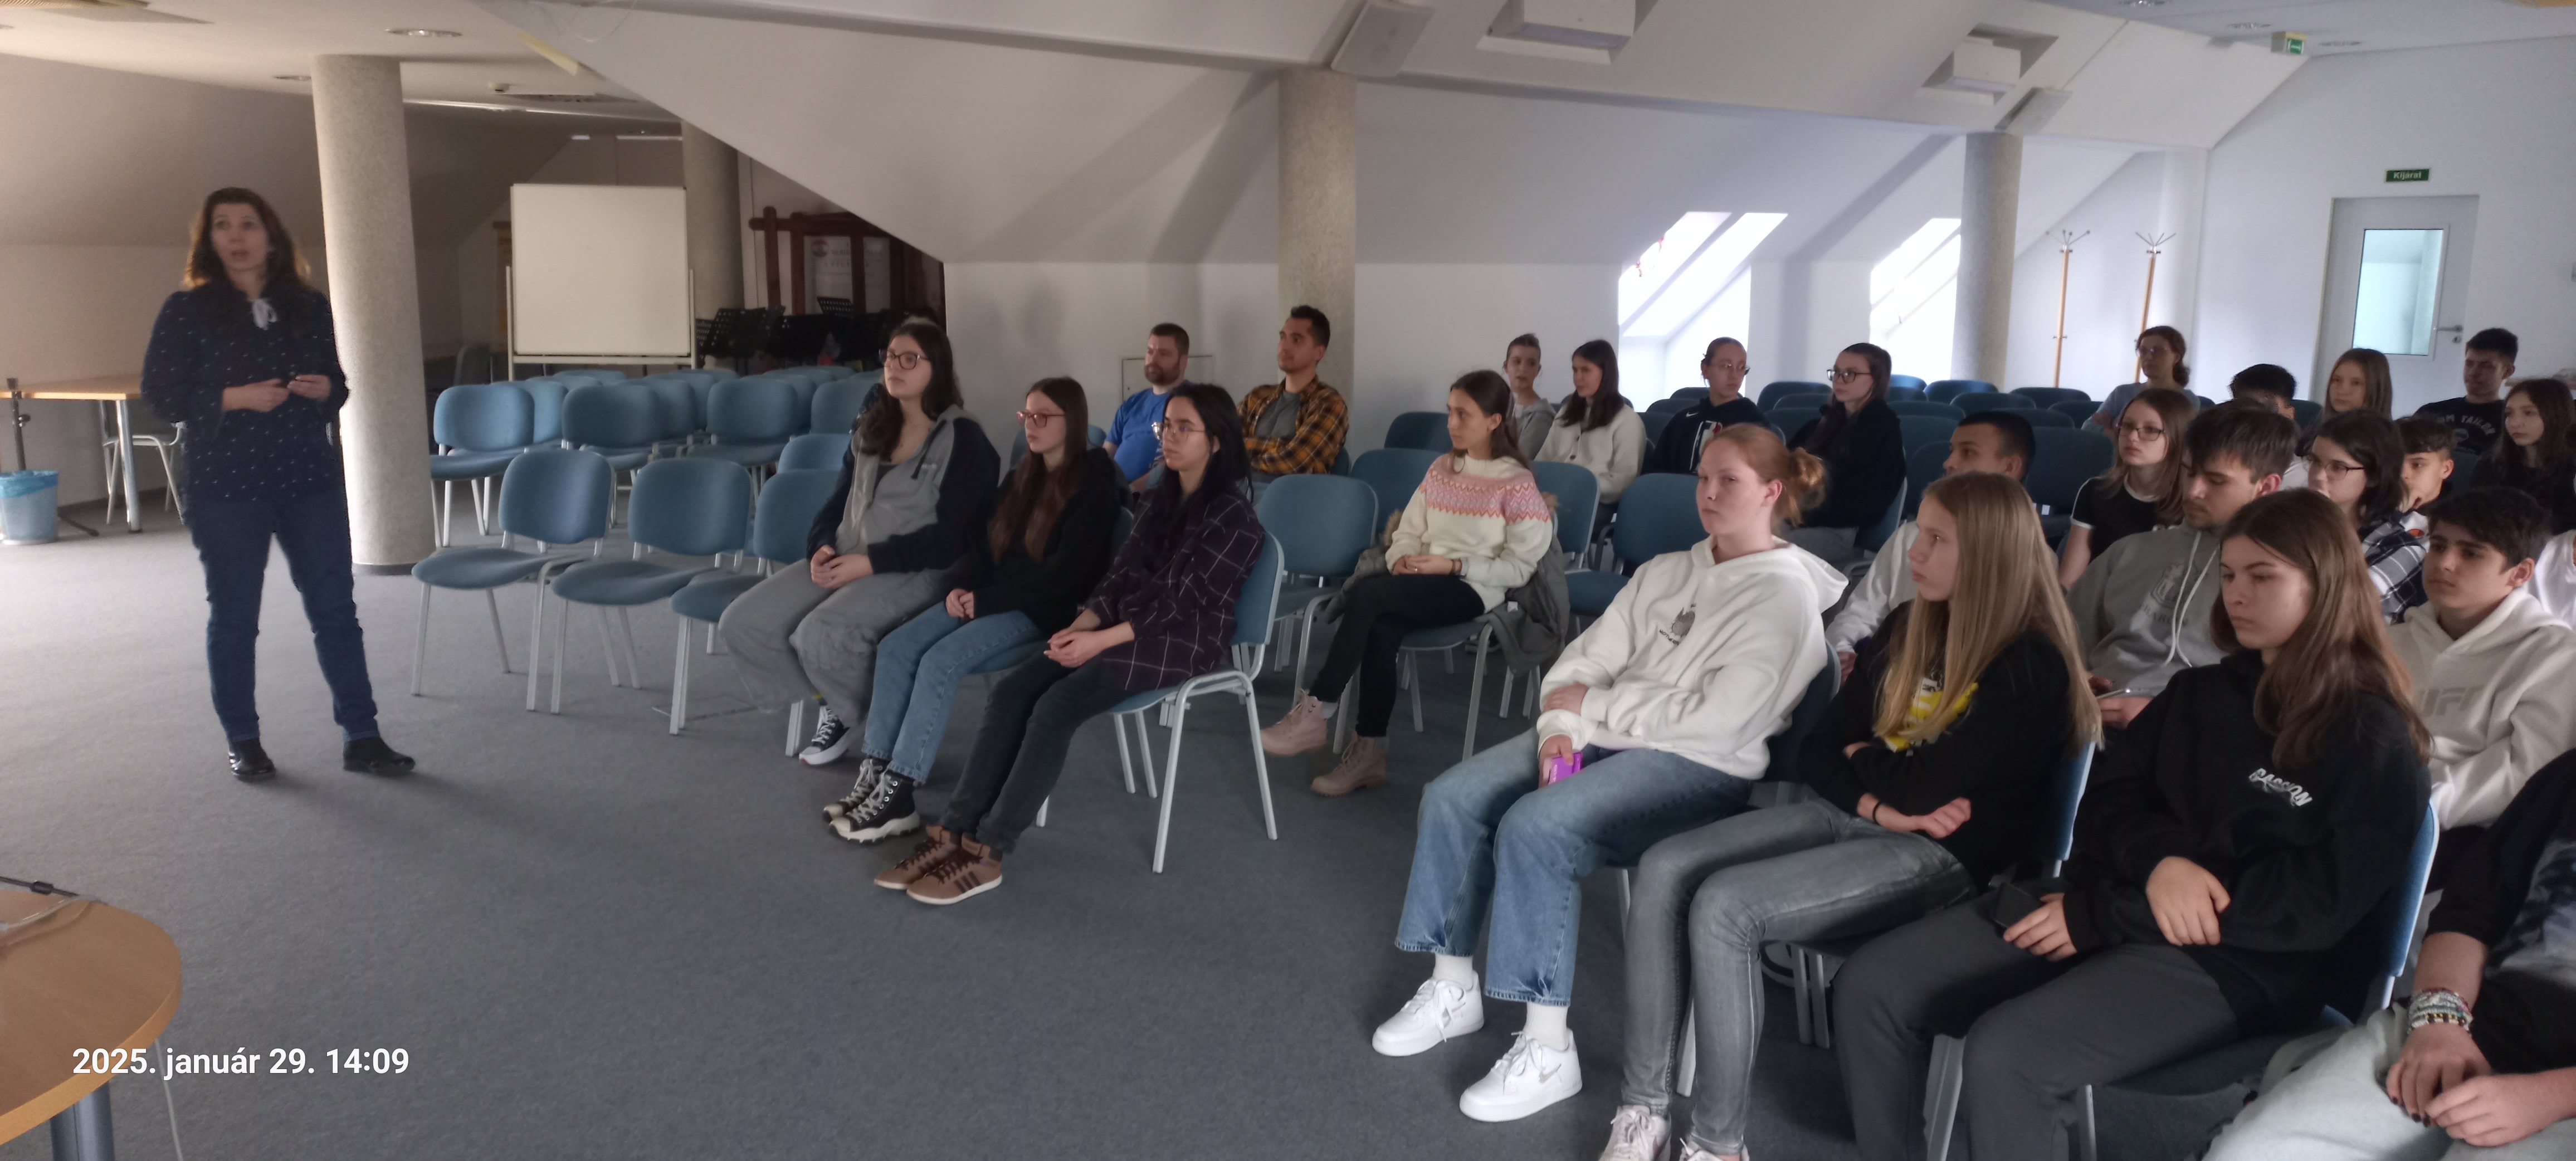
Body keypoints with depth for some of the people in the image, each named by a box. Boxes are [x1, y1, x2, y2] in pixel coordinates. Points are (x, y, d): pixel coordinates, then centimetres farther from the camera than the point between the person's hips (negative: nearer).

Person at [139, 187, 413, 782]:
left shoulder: (309, 306, 8)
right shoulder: (186, 310, -1)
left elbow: (337, 382, 14)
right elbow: (159, 393, -4)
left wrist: (325, 390, -8)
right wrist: (234, 398, -17)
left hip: (311, 481, 2)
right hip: (226, 489, -2)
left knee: (335, 607, 1)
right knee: (233, 616, 7)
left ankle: (361, 738, 6)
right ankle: (242, 742, 21)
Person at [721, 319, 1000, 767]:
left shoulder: (962, 439, -8)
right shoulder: (871, 427, 14)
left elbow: (950, 538, -14)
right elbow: (839, 500, 18)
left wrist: (870, 562, -18)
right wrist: (822, 548, -3)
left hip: (916, 571, -7)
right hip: (846, 563, 7)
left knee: (822, 634, -32)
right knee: (743, 623, -9)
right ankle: (832, 703, 10)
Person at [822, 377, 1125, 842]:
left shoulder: (1093, 486, -9)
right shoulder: (1023, 476, 16)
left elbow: (1067, 574, -17)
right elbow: (987, 541, 17)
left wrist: (987, 600, -16)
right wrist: (961, 586, -4)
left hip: (1042, 611, -8)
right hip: (988, 596, 8)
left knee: (940, 661, -27)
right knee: (896, 647, -13)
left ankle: (898, 795, -23)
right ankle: (874, 773, -13)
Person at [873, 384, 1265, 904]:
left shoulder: (1232, 516, -11)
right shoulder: (1162, 498, 13)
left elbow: (1183, 607, -16)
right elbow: (1121, 574, 11)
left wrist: (1100, 641, -20)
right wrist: (1081, 624, -7)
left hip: (1183, 644, -7)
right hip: (1123, 628, 7)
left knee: (1056, 706, -27)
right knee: (1010, 692, -14)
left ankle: (988, 853, -21)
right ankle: (955, 831, -15)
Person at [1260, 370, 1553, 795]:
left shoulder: (1518, 484, -2)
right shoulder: (1441, 469, 16)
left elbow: (1519, 568, -6)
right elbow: (1408, 532, 15)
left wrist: (1453, 565, -15)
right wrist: (1403, 559, -8)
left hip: (1472, 589, -5)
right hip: (1423, 582, 5)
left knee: (1365, 593, -29)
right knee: (1381, 626, -31)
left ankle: (1317, 711, -25)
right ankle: (1369, 752, -25)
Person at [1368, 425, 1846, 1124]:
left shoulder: (1786, 593, -8)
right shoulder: (1666, 572, 15)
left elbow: (1716, 720, -18)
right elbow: (1587, 658, 9)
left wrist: (1593, 708, -12)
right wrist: (1561, 728, -11)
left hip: (1702, 768, -7)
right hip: (1603, 737, 8)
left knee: (1535, 828, -30)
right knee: (1453, 798, -9)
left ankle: (1548, 1051, -19)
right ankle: (1453, 989, 5)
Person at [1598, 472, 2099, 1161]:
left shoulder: (2031, 667, -13)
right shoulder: (1908, 627, 11)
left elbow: (1924, 787, -21)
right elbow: (1821, 751, 10)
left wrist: (1864, 755, 0)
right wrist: (1878, 805, -9)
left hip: (1941, 855, -8)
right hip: (1853, 817, 8)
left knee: (1723, 906, -27)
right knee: (1664, 871, -12)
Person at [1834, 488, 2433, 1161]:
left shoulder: (2376, 743, -5)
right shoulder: (2201, 691, 16)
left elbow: (2312, 908, -13)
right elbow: (2106, 802, 12)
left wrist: (2103, 915, -16)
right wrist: (2159, 860, -14)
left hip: (2237, 962, -6)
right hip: (2105, 906, 7)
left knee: (2003, 1055, -31)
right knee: (1870, 986, -11)